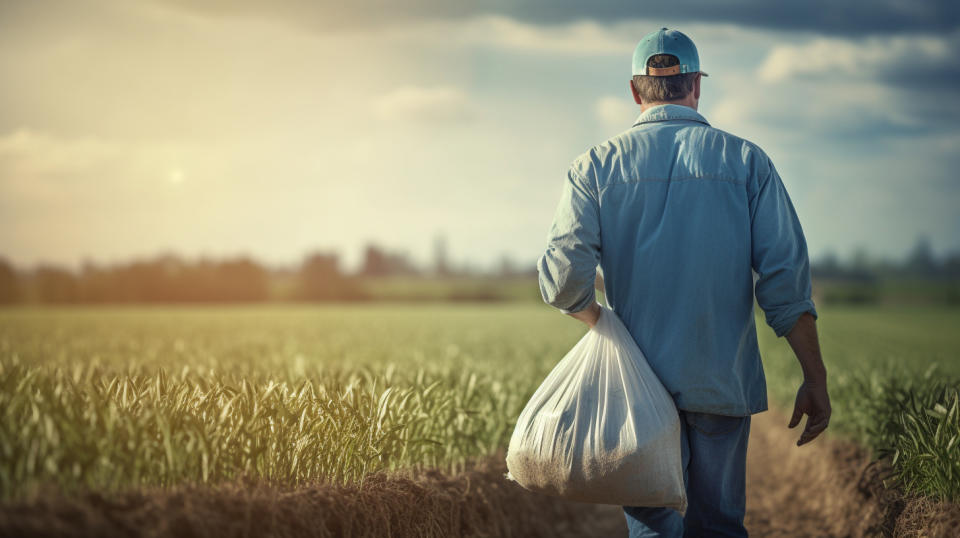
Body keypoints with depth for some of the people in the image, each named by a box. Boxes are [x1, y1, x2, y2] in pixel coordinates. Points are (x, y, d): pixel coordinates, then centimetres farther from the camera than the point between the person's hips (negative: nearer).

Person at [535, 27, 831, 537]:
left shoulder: (596, 167, 1)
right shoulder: (747, 161, 2)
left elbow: (562, 278, -10)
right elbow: (786, 278, -5)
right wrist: (815, 377, 0)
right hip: (724, 381, 0)